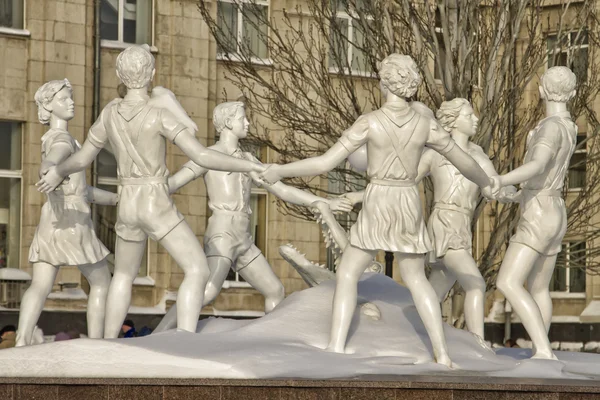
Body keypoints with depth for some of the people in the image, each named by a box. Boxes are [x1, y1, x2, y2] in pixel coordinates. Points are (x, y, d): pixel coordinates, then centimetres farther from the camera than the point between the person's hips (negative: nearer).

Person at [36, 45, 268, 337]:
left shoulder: (109, 113, 0)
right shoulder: (160, 114, -17)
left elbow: (82, 159, 12)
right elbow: (203, 157, -23)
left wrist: (57, 173, 33)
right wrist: (251, 166, -15)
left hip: (128, 207, 6)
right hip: (157, 208, -6)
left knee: (124, 275, 27)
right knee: (199, 271, -7)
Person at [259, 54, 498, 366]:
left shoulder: (369, 122, -14)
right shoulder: (426, 125, -5)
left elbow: (325, 164, -15)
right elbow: (463, 161, 7)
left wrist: (279, 171, -1)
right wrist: (485, 183, 29)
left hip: (377, 209, -3)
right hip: (408, 208, 3)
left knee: (347, 274, 11)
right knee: (416, 280, 20)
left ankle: (335, 348, -3)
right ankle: (442, 353, 11)